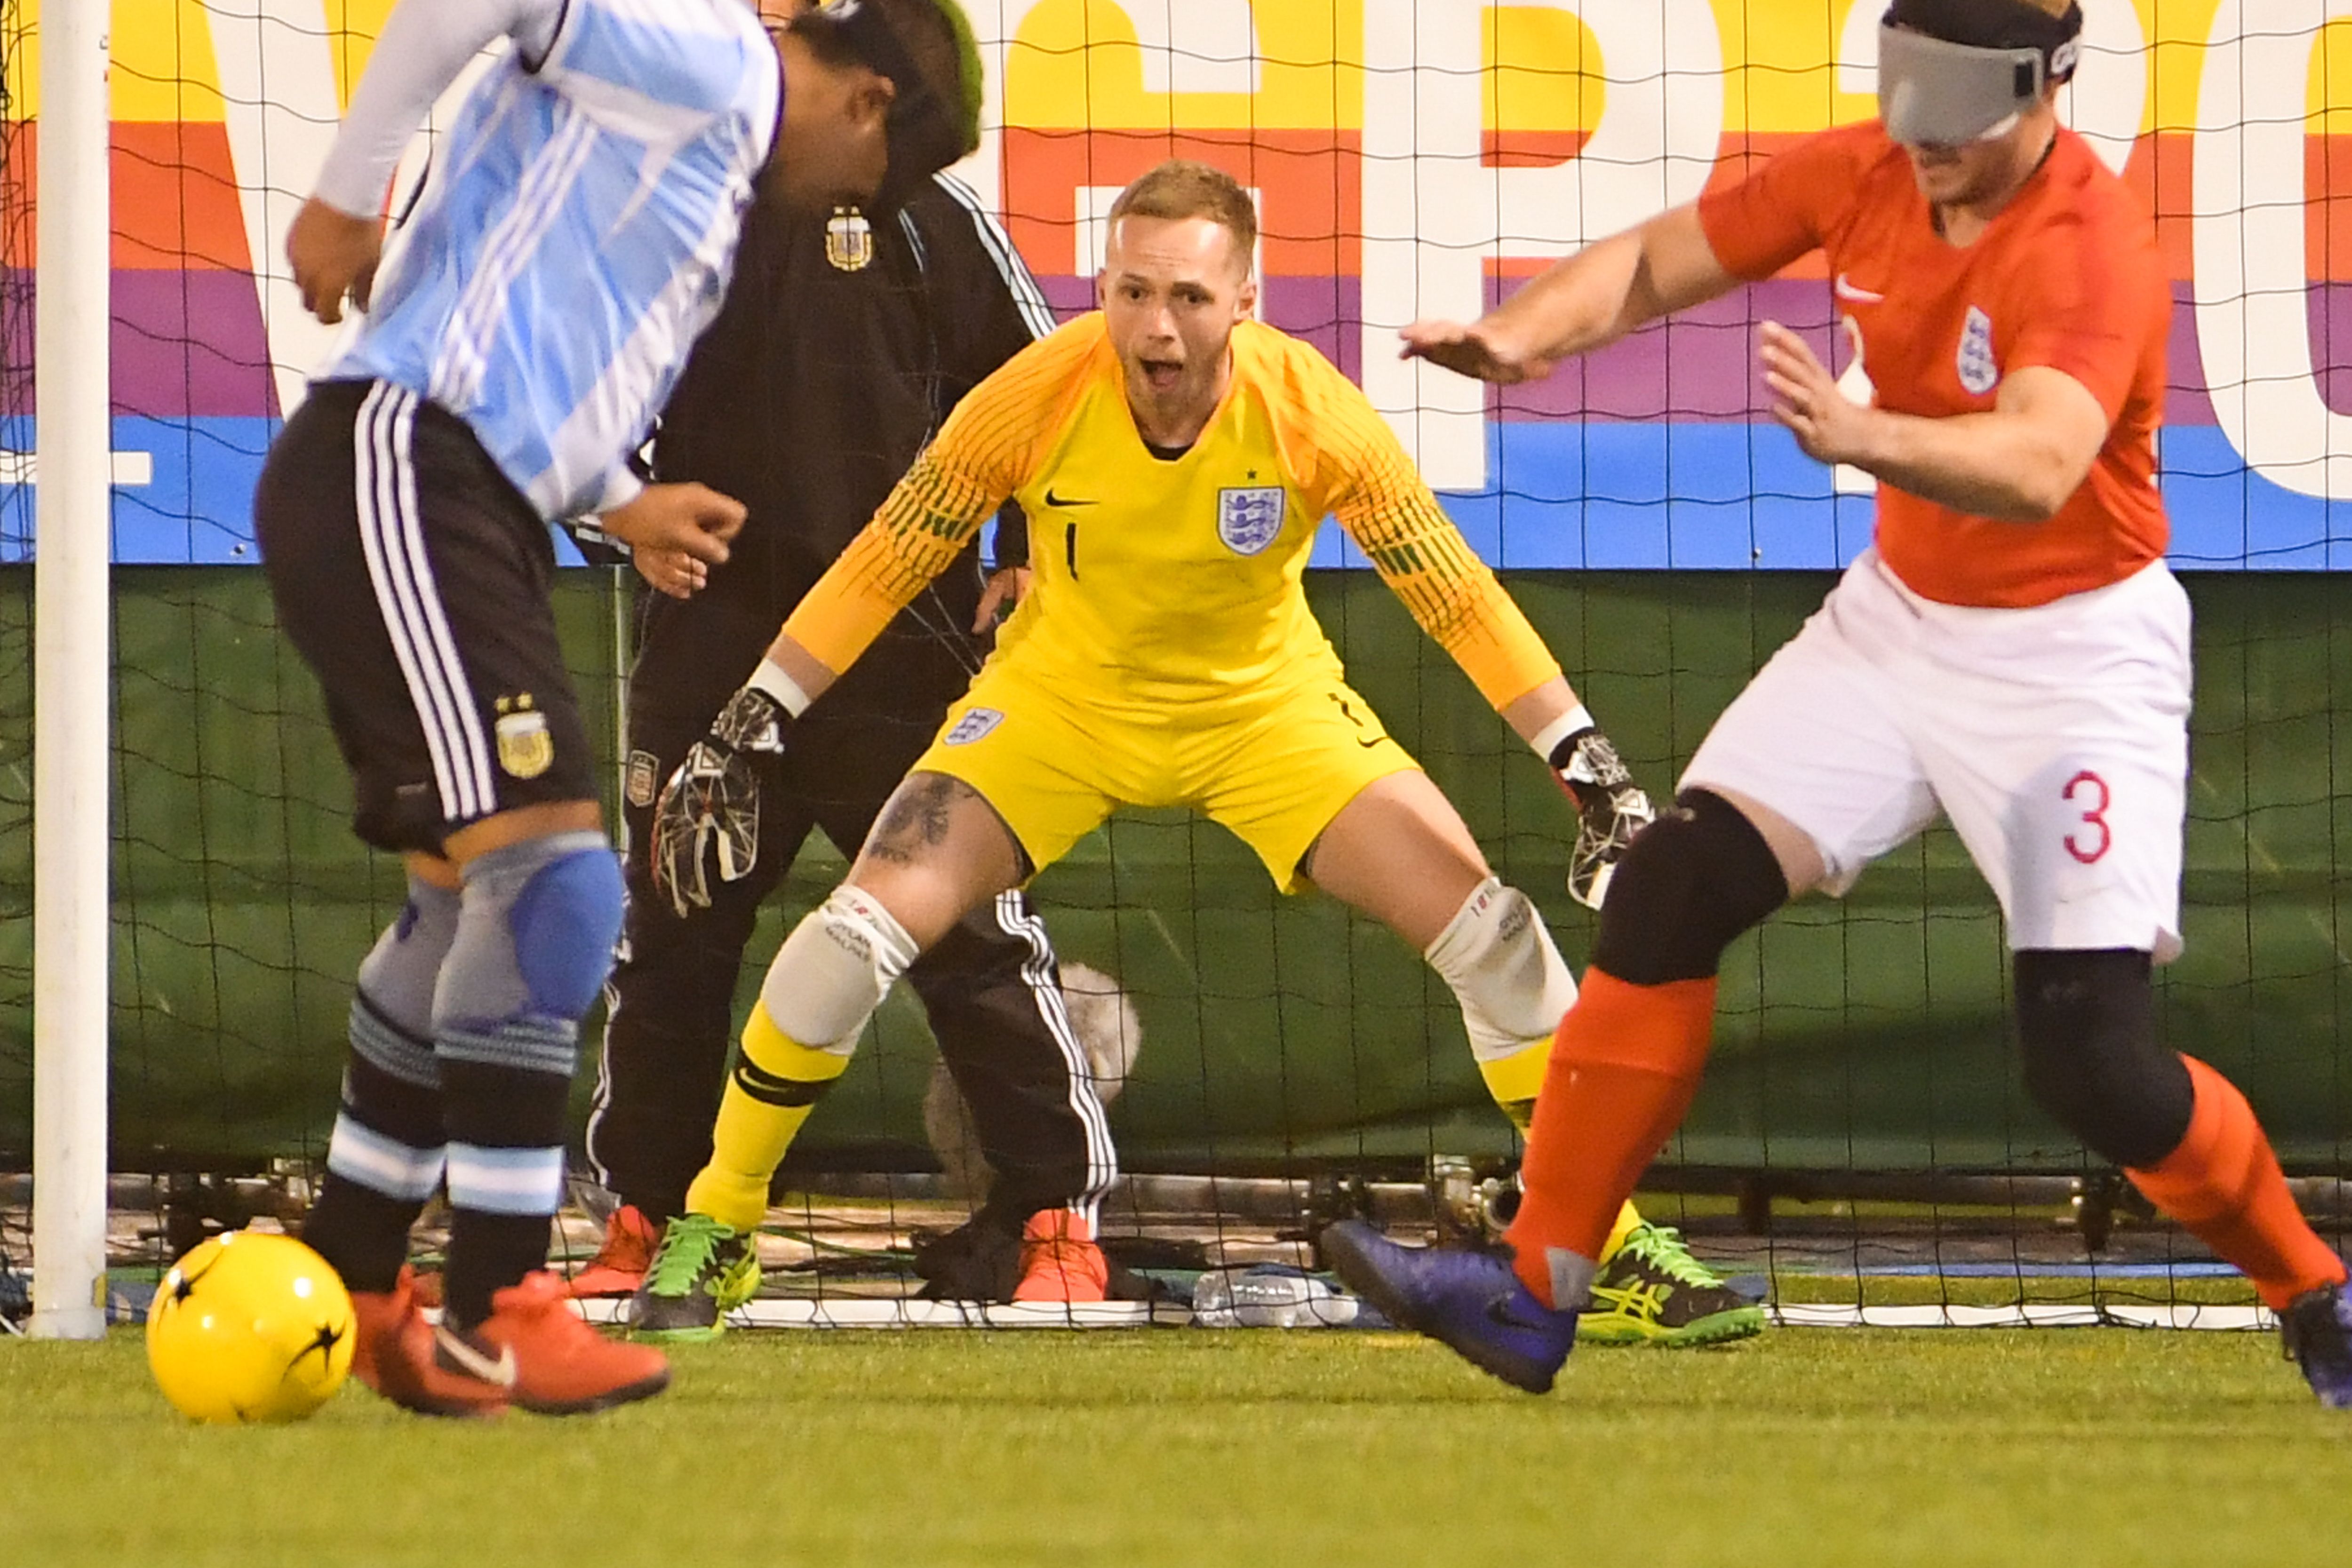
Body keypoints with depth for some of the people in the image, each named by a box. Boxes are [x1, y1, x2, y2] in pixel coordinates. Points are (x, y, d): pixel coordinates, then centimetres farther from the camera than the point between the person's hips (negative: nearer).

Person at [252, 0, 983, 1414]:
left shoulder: (715, 149, 25)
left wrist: (619, 503, 29)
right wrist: (351, 196, -12)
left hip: (470, 510, 11)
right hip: (397, 475, -11)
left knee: (472, 902, 15)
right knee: (551, 877, -16)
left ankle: (348, 1293, 23)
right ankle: (493, 1310, -14)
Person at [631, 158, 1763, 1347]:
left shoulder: (1309, 411, -25)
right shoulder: (1036, 397, -25)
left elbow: (1456, 595, -15)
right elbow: (884, 565, -13)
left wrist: (1584, 759, -20)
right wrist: (745, 732, -15)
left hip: (1269, 706, 1)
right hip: (1061, 700, -1)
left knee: (1491, 931, -12)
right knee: (866, 927, -19)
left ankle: (1610, 1245, 5)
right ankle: (715, 1226, 2)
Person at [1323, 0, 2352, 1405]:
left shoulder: (2094, 245, -26)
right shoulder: (1869, 174, -5)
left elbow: (2040, 465, -43)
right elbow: (1654, 264, 2)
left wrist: (1860, 434, -61)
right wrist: (1521, 332, -19)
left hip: (2075, 656, -6)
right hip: (1899, 614, 6)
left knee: (2091, 1059, -15)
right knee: (1673, 890, -7)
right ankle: (1535, 1295, -2)